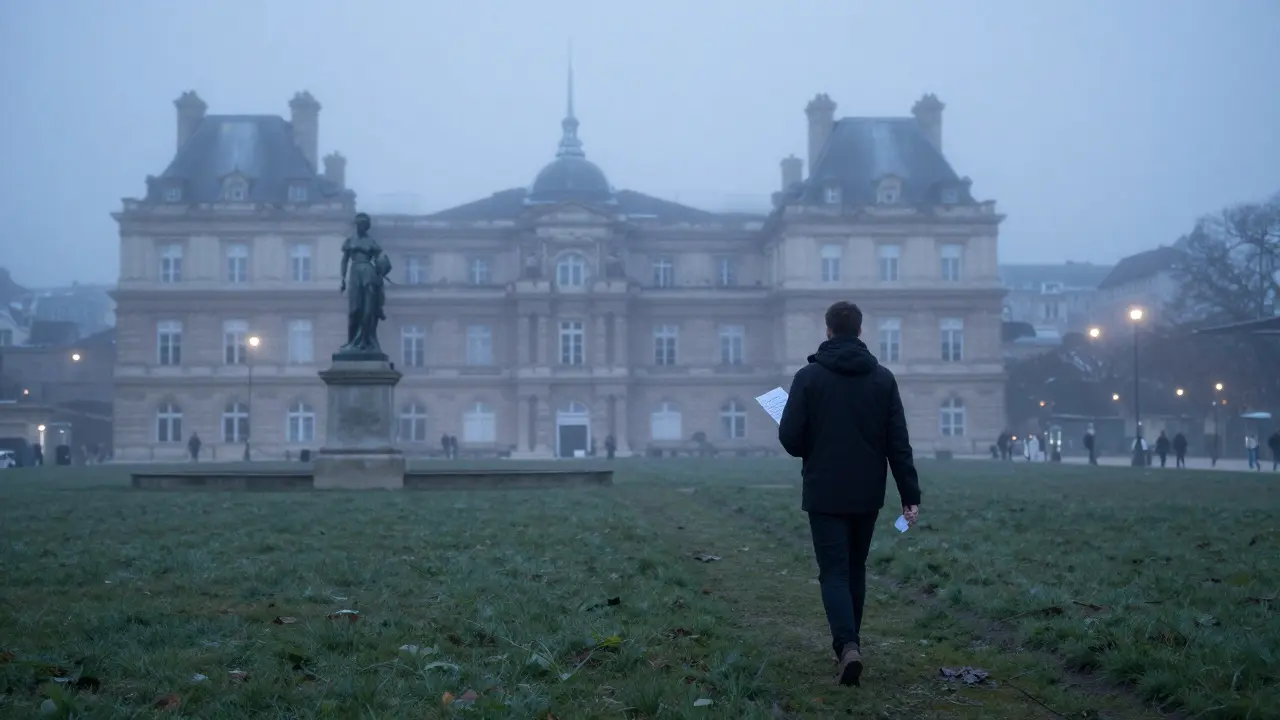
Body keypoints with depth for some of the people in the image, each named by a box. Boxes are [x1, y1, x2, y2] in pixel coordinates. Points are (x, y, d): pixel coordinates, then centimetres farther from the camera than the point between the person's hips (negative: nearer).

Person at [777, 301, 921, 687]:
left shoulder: (808, 376, -7)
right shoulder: (883, 378, 1)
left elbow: (790, 439, -9)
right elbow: (898, 443, -1)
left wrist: (807, 446, 15)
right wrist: (910, 494, 1)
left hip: (825, 494, -3)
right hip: (867, 495, 3)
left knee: (834, 572, 0)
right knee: (855, 569, 18)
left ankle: (847, 646, -19)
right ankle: (850, 641, 27)